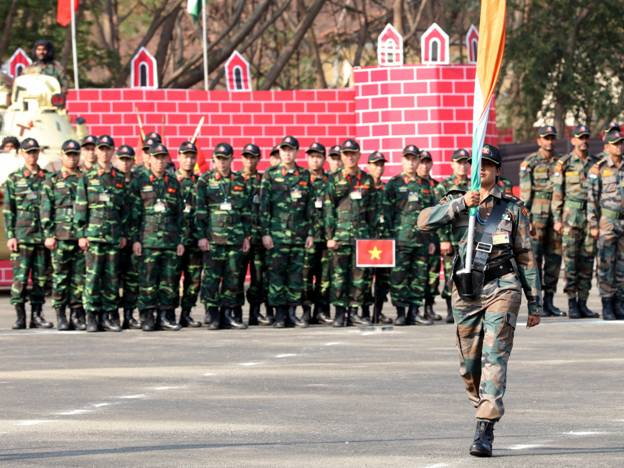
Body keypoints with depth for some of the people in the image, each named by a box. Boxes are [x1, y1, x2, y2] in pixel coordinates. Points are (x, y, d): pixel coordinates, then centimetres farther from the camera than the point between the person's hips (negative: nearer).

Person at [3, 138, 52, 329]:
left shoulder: (48, 178, 10)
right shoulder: (13, 179, 6)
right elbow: (8, 210, 3)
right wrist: (10, 236, -5)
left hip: (43, 235, 2)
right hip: (22, 235, -2)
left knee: (40, 277, 4)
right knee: (20, 277, -6)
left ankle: (37, 315, 10)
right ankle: (20, 316, -2)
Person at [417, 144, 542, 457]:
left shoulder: (512, 208, 8)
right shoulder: (456, 202, 11)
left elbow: (526, 256, 10)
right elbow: (424, 222, -7)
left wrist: (535, 303, 9)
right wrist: (460, 204, -17)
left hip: (502, 288, -2)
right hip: (466, 289, 3)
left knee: (495, 358, -14)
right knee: (469, 364, 7)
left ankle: (484, 432, -20)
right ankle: (483, 410, 30)